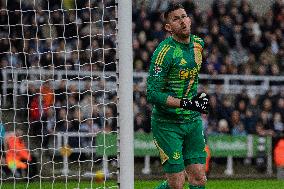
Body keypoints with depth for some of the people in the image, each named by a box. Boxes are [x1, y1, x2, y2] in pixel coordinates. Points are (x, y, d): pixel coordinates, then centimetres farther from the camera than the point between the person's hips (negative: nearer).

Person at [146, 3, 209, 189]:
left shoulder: (199, 43, 5)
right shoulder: (165, 51, -17)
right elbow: (152, 94, -20)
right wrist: (186, 103, -26)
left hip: (193, 121, 7)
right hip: (167, 123, -7)